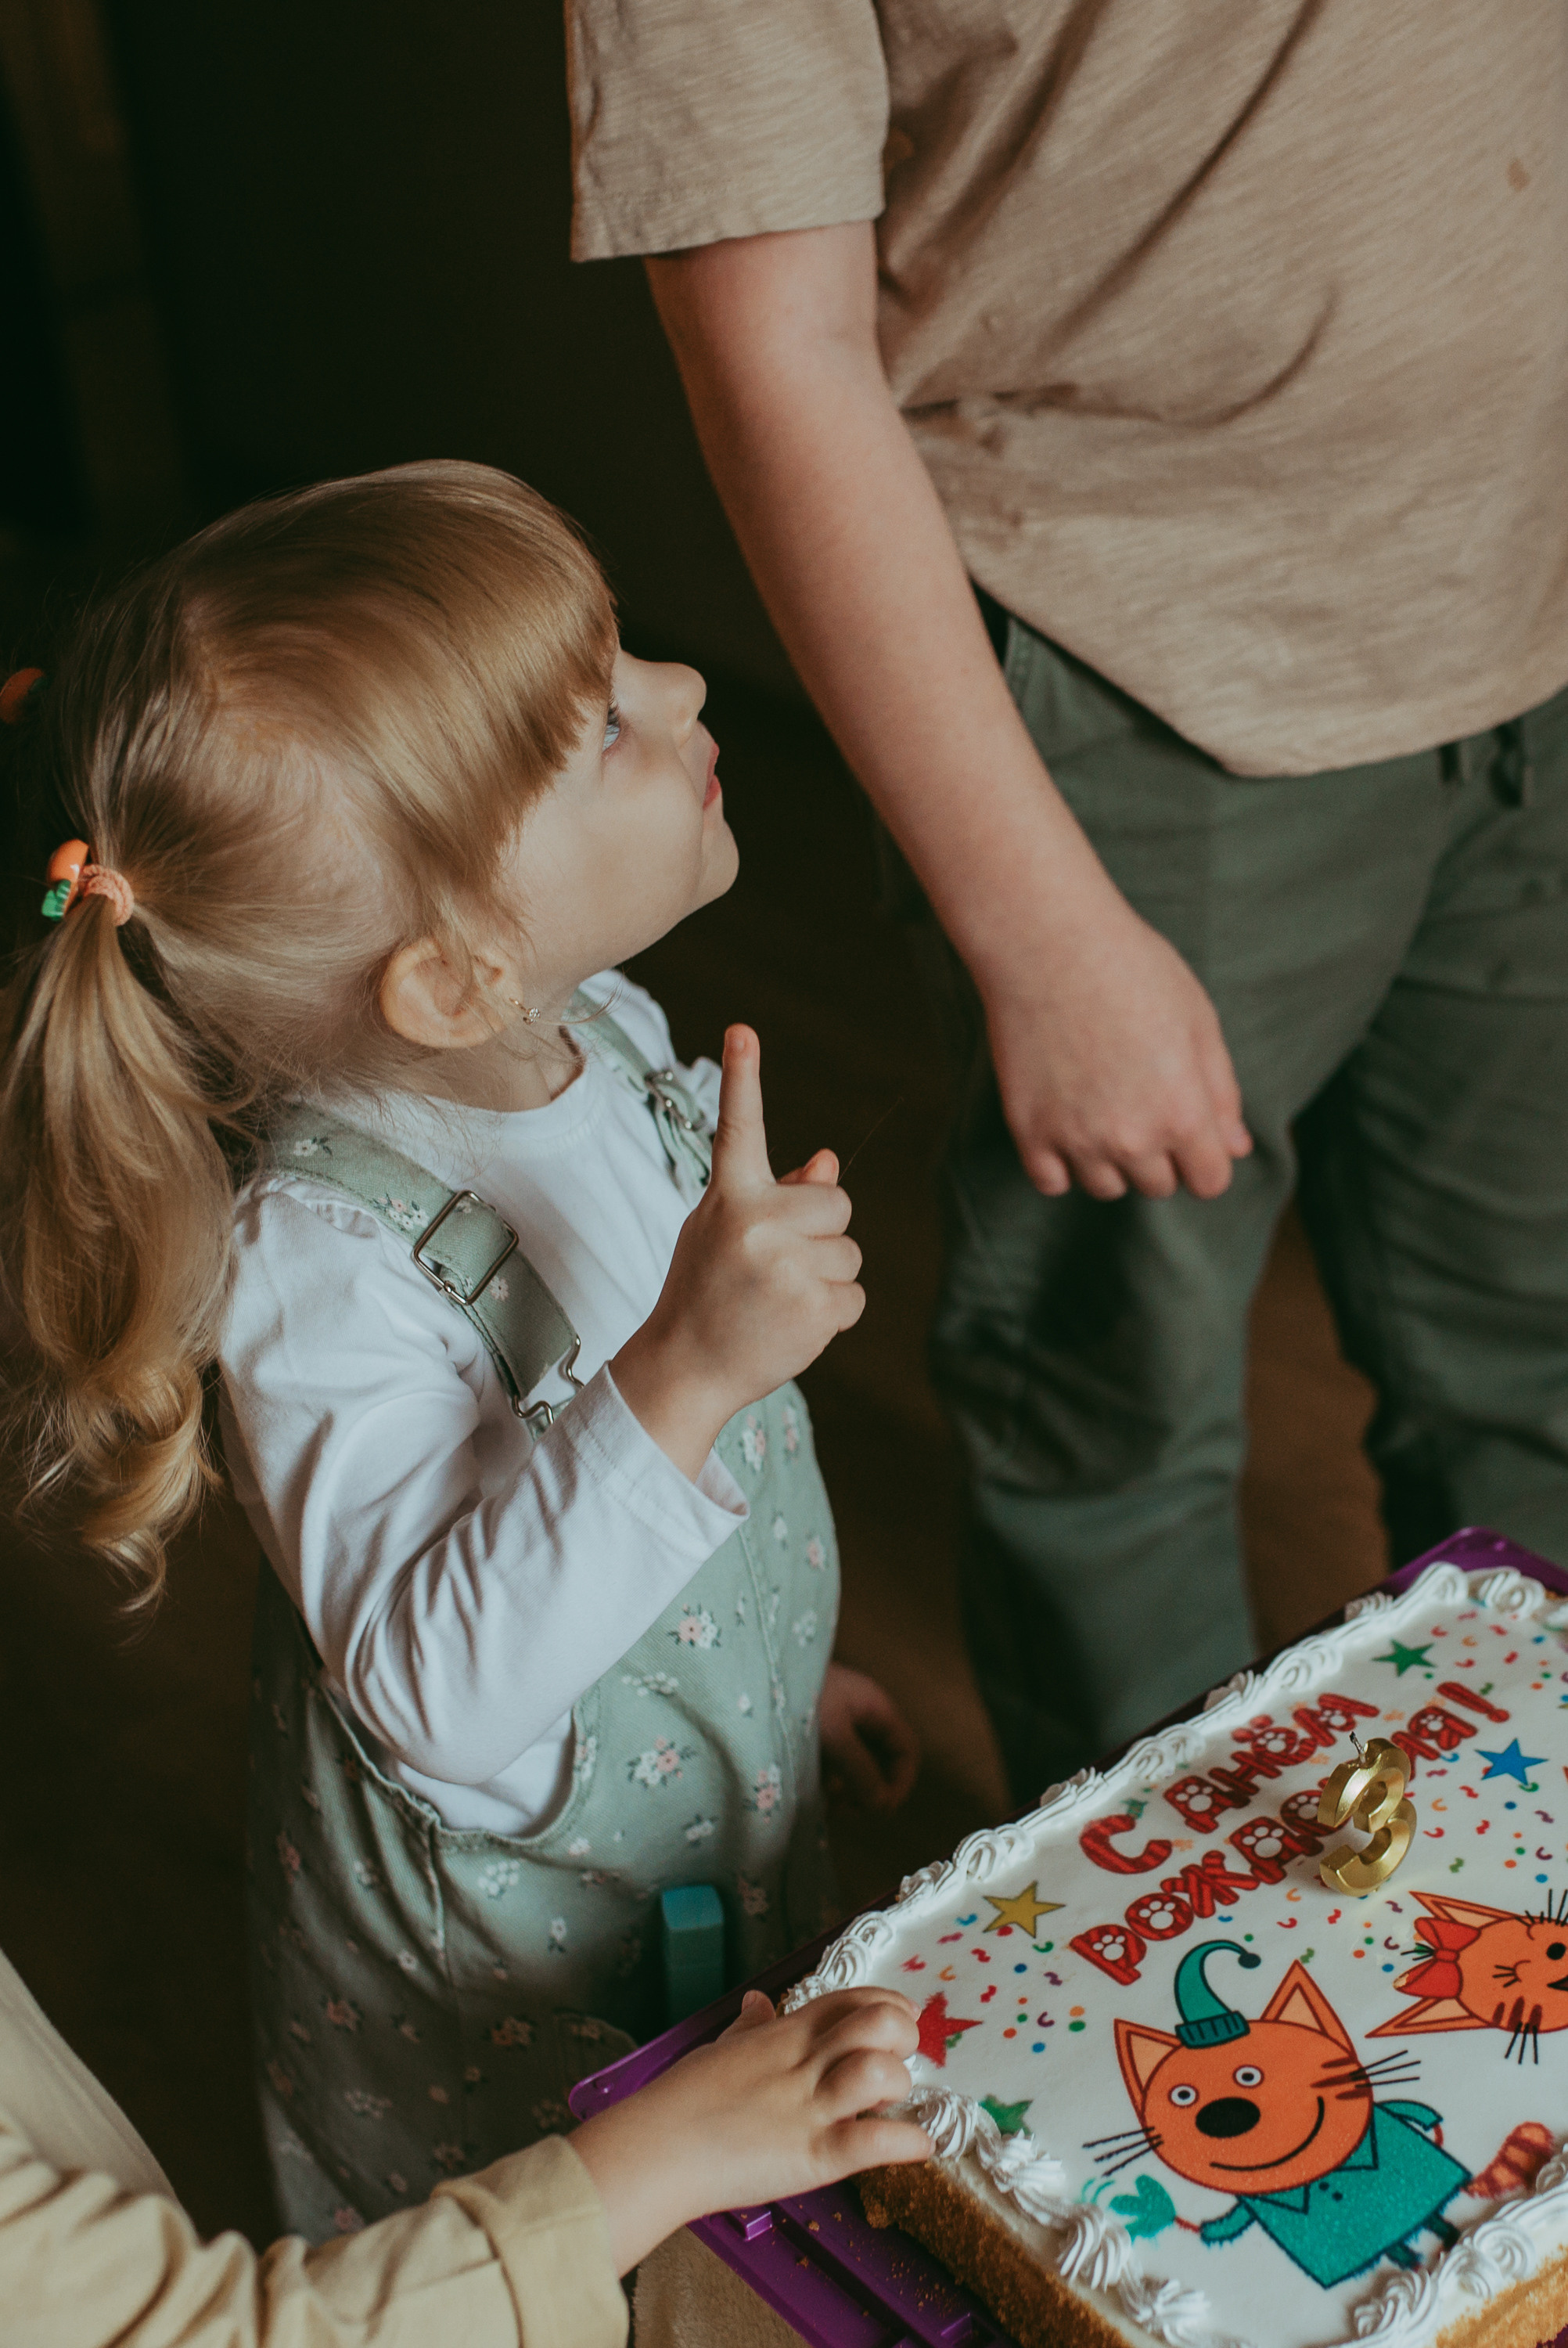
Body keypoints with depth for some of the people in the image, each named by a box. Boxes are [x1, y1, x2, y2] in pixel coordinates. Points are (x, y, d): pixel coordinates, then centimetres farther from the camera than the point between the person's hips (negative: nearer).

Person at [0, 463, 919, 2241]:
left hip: (727, 1857, 7)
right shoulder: (321, 1264, -34)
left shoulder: (603, 1033, -9)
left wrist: (789, 1661, 18)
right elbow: (441, 1691, -37)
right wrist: (681, 1380, -47)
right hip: (500, 1981, -7)